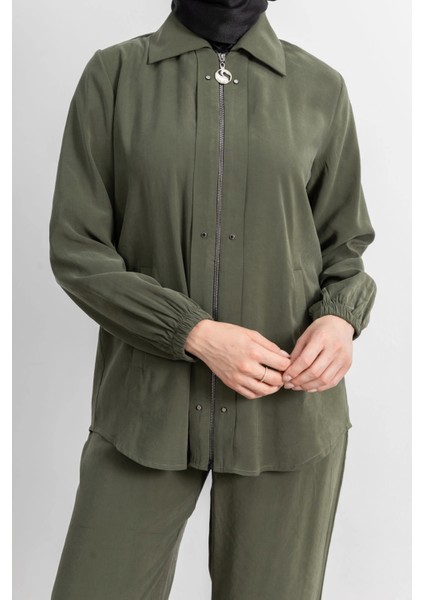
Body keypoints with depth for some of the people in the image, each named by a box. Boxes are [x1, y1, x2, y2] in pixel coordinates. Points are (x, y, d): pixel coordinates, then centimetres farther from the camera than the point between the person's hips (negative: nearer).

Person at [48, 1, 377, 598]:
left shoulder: (321, 88, 5)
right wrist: (195, 333, -14)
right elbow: (75, 247, -2)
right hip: (148, 404, 0)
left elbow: (345, 242, 12)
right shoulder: (113, 74, 2)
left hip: (289, 406, 1)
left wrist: (340, 318, -10)